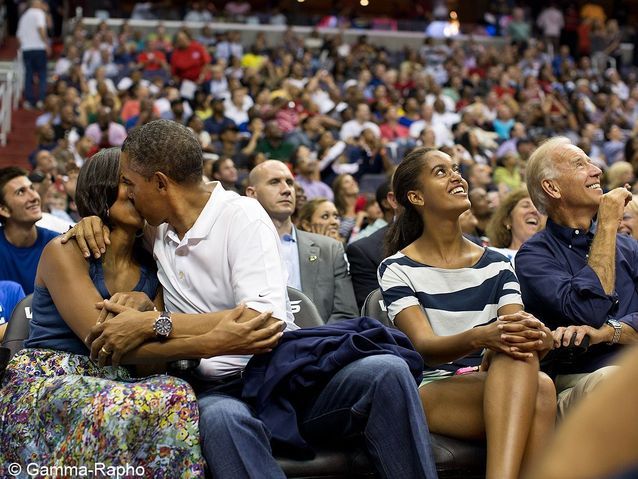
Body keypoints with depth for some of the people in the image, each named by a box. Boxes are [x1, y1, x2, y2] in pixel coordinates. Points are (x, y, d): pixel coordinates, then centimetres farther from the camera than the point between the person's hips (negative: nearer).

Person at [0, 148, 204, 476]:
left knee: (175, 398, -31)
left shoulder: (151, 267, 12)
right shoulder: (65, 252, -4)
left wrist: (143, 305, -14)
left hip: (112, 387, 5)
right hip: (41, 384, -5)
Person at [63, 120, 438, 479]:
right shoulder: (154, 226, 12)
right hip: (217, 388, 2)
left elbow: (267, 320, -20)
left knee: (387, 373, -31)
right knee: (221, 417, -38)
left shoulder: (241, 216, -6)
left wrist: (152, 323, -22)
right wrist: (93, 220, 9)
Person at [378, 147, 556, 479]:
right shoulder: (397, 269, 2)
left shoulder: (496, 265, 15)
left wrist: (539, 338, -26)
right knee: (538, 388, -34)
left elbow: (517, 328, 0)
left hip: (495, 385, 4)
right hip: (430, 392, -4)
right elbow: (424, 347, -12)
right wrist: (480, 337, -33)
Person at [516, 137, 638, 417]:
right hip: (578, 382, -4)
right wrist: (608, 225, -3)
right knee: (607, 381, -39)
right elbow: (588, 311, -14)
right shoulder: (533, 255, 4)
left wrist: (605, 332, -15)